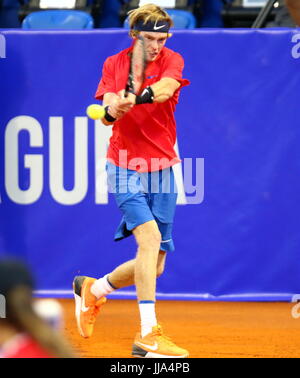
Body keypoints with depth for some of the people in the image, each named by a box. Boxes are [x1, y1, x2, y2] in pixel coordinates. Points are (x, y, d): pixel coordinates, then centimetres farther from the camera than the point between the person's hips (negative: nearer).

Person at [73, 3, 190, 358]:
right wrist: (114, 107, -32)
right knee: (150, 235, -26)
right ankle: (148, 335, -28)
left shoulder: (171, 60, 0)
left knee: (154, 266, 6)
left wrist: (132, 99, -41)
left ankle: (93, 289, 35)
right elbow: (108, 113, -9)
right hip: (125, 167, -3)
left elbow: (164, 89, -23)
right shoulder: (114, 64, 3)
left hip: (162, 167, 3)